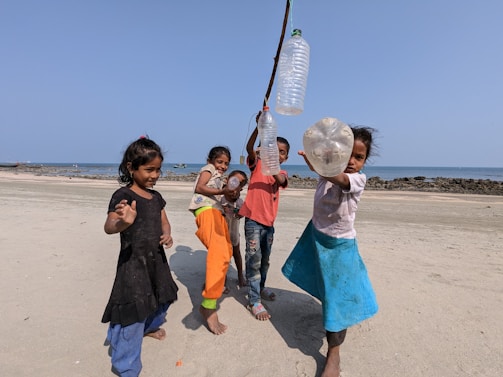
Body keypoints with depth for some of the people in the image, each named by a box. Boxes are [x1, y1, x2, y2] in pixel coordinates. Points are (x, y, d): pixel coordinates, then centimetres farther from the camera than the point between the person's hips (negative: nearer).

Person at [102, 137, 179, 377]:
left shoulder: (155, 196, 6)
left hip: (156, 258, 8)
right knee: (132, 311, -3)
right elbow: (109, 227, -30)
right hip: (133, 261, -8)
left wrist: (167, 234, -10)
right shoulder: (123, 195, -17)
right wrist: (123, 222, -53)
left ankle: (149, 326, 56)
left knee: (162, 297, 25)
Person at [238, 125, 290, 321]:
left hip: (269, 222, 5)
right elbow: (249, 147, -22)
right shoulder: (258, 163, -2)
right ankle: (254, 301, 7)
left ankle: (261, 287, 40)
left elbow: (280, 181, -17)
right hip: (253, 219, -5)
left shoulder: (282, 173, 8)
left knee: (265, 259, 20)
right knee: (254, 259, -3)